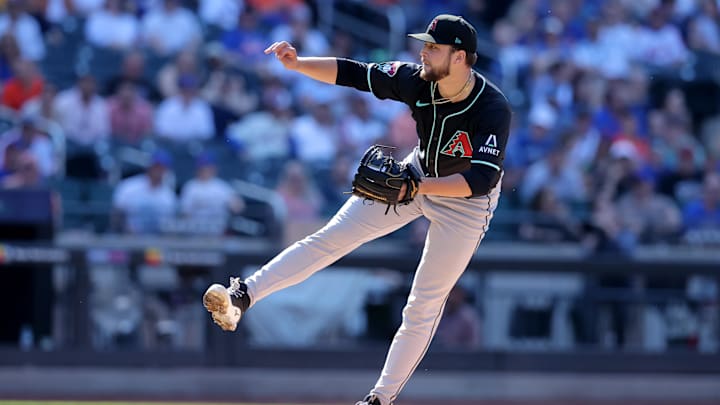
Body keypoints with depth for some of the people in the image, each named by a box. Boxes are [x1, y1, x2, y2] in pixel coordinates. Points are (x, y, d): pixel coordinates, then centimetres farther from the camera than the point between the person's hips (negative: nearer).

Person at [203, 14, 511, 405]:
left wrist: (413, 187, -46)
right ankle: (243, 295, -5)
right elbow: (352, 73, -15)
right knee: (334, 236, -4)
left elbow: (481, 180, -40)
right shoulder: (417, 80, -20)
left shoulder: (493, 109, -34)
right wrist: (298, 64, -30)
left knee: (424, 305, -1)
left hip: (466, 200, -5)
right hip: (417, 175, 5)